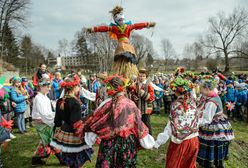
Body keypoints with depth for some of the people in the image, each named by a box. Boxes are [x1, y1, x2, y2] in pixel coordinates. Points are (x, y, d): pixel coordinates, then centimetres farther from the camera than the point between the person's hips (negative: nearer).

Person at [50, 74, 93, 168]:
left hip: (63, 134, 8)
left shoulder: (60, 101, 2)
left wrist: (58, 130, 22)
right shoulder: (75, 103, -20)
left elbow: (57, 120, 10)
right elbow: (76, 123, -22)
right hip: (73, 136, -8)